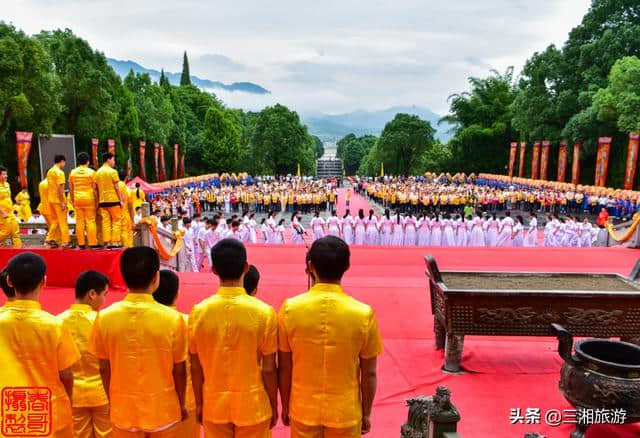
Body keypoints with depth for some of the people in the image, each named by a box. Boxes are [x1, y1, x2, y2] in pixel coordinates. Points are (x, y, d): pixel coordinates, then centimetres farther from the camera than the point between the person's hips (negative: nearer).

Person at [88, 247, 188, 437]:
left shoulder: (104, 317, -12)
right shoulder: (172, 318, -18)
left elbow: (104, 368, -1)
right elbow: (179, 370, -8)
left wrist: (112, 401, 15)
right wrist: (181, 404, 8)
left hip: (123, 410, 2)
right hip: (163, 410, -2)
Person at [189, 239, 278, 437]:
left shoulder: (198, 312, -12)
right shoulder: (264, 312, -19)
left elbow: (196, 367, -3)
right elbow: (268, 369, -12)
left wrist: (199, 404, 11)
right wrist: (273, 405, 3)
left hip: (214, 405, 2)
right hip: (253, 405, -2)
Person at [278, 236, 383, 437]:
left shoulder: (289, 309, -15)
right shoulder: (364, 314, -17)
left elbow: (284, 368, -6)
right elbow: (369, 374, -8)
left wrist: (285, 406, 9)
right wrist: (366, 413, 7)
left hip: (303, 410, 1)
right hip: (346, 412, 0)